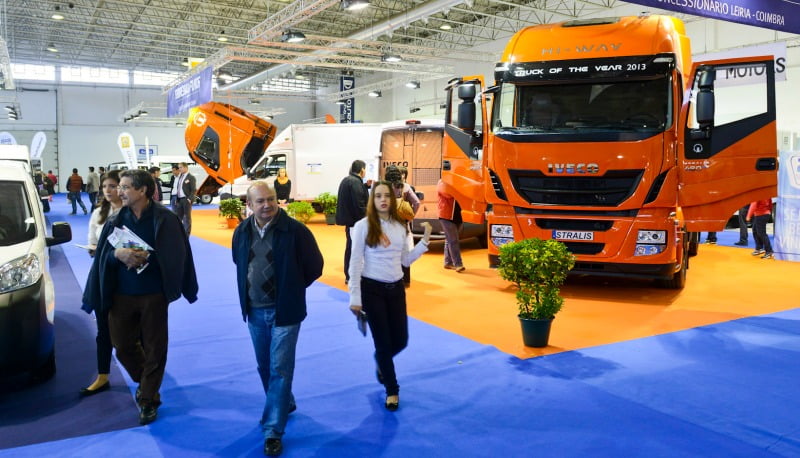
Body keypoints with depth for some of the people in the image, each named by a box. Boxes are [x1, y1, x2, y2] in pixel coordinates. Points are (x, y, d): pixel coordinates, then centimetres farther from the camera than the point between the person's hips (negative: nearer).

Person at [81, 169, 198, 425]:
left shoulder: (164, 219, -9)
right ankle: (145, 382, 39)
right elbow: (102, 254, 1)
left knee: (154, 349, 6)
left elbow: (175, 255, -8)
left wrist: (147, 258, -20)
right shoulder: (116, 219, 2)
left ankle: (148, 400, 23)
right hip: (121, 294, 4)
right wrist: (117, 253, -20)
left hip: (153, 295, -4)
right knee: (123, 345, 12)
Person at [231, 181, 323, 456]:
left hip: (284, 310, -5)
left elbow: (314, 267, -7)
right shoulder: (242, 232, 0)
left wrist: (290, 290, 2)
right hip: (255, 311, 5)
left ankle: (273, 431, 6)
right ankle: (285, 405, 42)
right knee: (265, 366, 18)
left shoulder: (295, 231, -16)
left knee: (280, 369, -2)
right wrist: (251, 290, 14)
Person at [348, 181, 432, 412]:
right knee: (383, 341, 3)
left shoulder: (401, 227, 4)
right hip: (372, 289, -4)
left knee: (400, 340, 9)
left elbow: (406, 260, 8)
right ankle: (392, 390, 25)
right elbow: (355, 263, -9)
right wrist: (355, 298, -10)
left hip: (396, 288, 4)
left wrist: (425, 240, -2)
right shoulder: (363, 226, -10)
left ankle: (381, 362, 45)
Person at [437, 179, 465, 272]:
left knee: (450, 240, 14)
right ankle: (457, 264, -10)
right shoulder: (442, 183, -5)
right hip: (446, 216, -7)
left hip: (457, 216, 7)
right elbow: (449, 193, -23)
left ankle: (448, 262, 21)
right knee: (453, 241, -9)